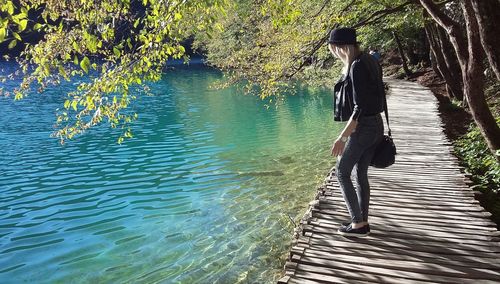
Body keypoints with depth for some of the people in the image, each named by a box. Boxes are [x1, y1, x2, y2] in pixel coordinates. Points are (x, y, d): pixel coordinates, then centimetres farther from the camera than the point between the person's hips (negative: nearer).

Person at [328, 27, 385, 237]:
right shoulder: (368, 61, 9)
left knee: (342, 173, 4)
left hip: (362, 127, -9)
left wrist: (342, 137, -23)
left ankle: (358, 224, 8)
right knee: (361, 174, 15)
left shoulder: (357, 67, -19)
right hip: (376, 125, 9)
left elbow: (360, 107, -23)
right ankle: (362, 222, 24)